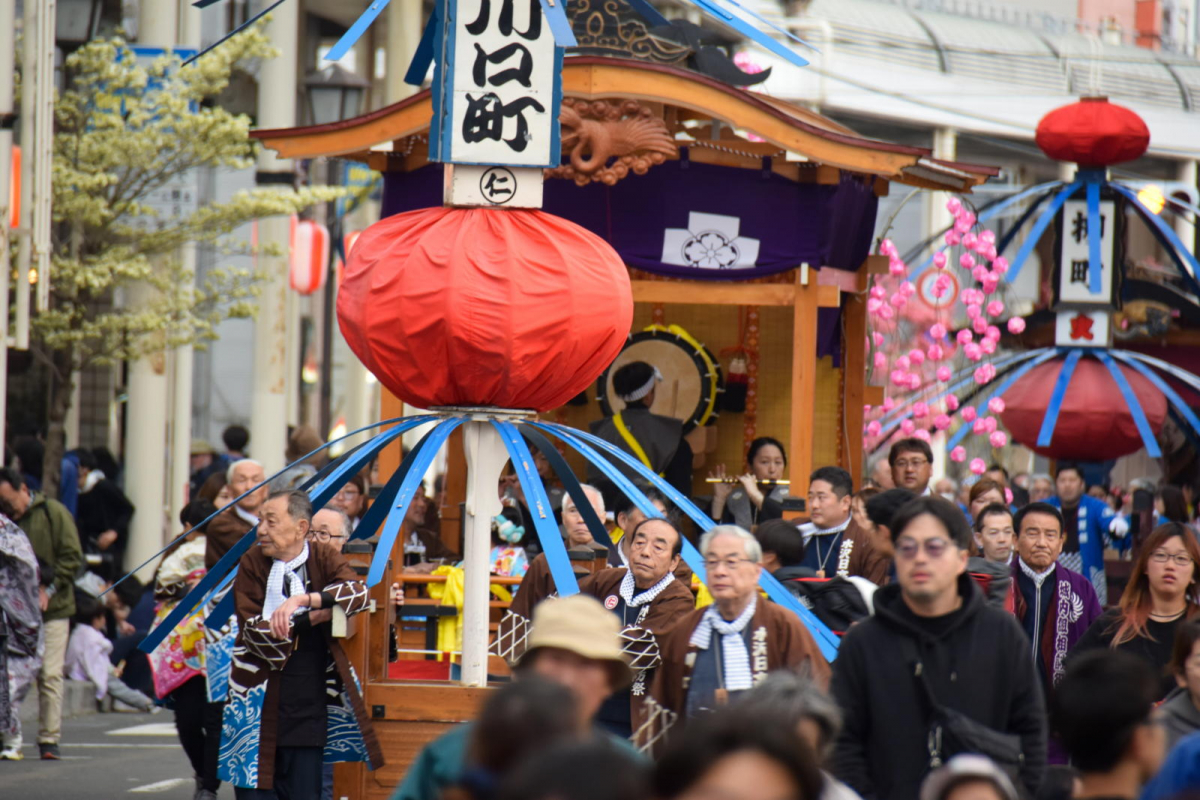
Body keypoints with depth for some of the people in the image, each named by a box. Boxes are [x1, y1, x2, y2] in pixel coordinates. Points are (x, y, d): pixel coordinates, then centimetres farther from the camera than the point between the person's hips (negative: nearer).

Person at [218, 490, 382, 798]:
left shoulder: (322, 557, 4)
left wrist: (303, 600, -27)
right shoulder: (252, 564, 0)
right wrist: (313, 617, -14)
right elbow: (255, 633, -10)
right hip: (259, 708, -1)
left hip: (308, 710, 1)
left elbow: (358, 591, -16)